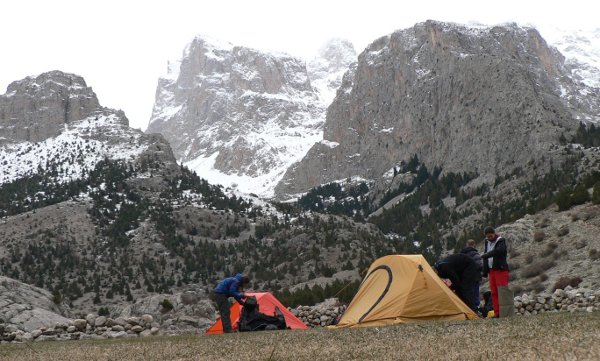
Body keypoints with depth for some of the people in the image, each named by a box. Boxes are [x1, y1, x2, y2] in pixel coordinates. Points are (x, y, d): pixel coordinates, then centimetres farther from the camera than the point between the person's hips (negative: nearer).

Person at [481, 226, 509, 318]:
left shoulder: (501, 241, -7)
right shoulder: (487, 242, 15)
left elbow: (498, 251, -28)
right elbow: (486, 257, 20)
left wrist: (485, 255, -25)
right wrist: (485, 272, 17)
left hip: (501, 269, -7)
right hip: (491, 270, 7)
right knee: (494, 292, 5)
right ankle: (497, 313, 8)